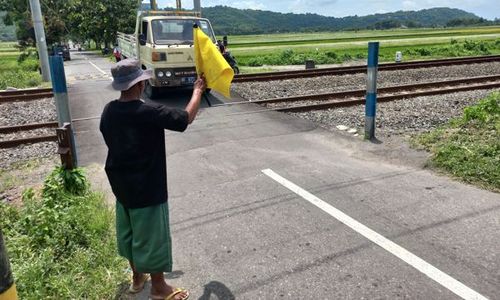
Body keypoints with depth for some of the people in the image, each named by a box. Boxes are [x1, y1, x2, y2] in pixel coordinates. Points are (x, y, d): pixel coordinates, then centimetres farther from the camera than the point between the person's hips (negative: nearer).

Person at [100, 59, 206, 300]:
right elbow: (186, 118, -16)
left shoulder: (109, 111, -2)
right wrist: (198, 90, -1)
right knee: (152, 236, 8)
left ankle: (137, 277, 42)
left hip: (121, 185, 8)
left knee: (129, 232, 22)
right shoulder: (149, 113, -25)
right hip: (147, 188, -7)